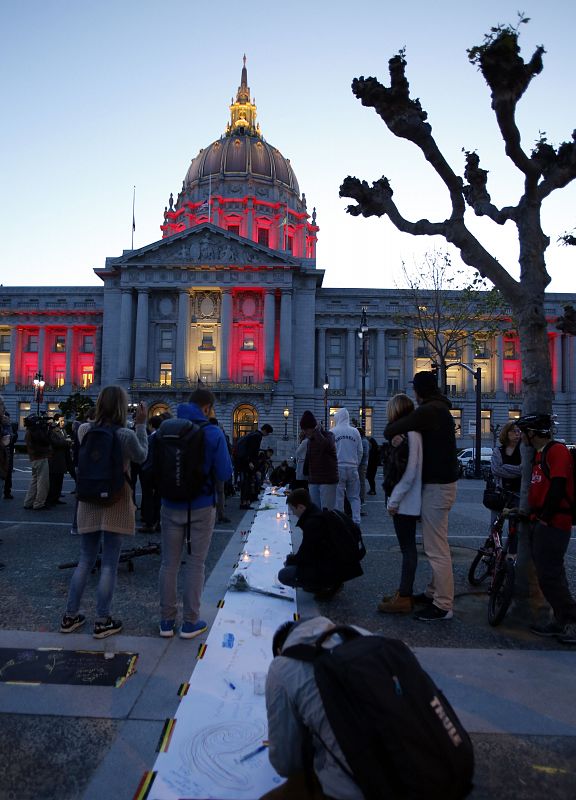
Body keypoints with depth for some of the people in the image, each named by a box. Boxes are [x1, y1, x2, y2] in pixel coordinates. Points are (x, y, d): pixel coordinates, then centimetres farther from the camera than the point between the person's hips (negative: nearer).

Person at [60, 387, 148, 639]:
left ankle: (70, 616, 26)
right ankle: (102, 622, 14)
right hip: (115, 506, -5)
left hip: (89, 504, 5)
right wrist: (141, 424, 0)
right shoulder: (126, 435, -18)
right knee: (109, 565, 5)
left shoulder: (84, 430, -3)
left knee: (85, 560, 18)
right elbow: (141, 456, -1)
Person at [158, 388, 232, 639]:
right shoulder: (213, 433, -12)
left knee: (169, 563, 12)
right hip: (201, 507, -3)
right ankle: (190, 622, 17)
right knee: (195, 564, 8)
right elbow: (224, 473, -14)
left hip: (171, 506, 3)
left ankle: (167, 620, 22)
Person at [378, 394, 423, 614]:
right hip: (407, 502, 10)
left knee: (407, 548, -2)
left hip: (405, 502, -10)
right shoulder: (410, 432, 12)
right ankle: (405, 593, 26)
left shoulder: (408, 433, -18)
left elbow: (409, 472, -22)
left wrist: (394, 500, -16)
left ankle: (404, 598, 7)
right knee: (408, 548, 15)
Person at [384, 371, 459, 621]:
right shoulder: (441, 409, 15)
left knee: (436, 548, -5)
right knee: (434, 544, 18)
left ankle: (443, 605, 2)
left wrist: (393, 433, 3)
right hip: (441, 482, 11)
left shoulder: (428, 410, -18)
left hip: (437, 486, -11)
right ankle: (434, 592, 29)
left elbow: (390, 430, -20)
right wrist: (399, 434, -5)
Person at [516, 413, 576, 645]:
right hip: (540, 522, 10)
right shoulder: (540, 454, 19)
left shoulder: (557, 450, -12)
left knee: (549, 575, -10)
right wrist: (531, 513, 17)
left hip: (553, 523, -10)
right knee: (550, 574, 11)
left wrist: (545, 517, -17)